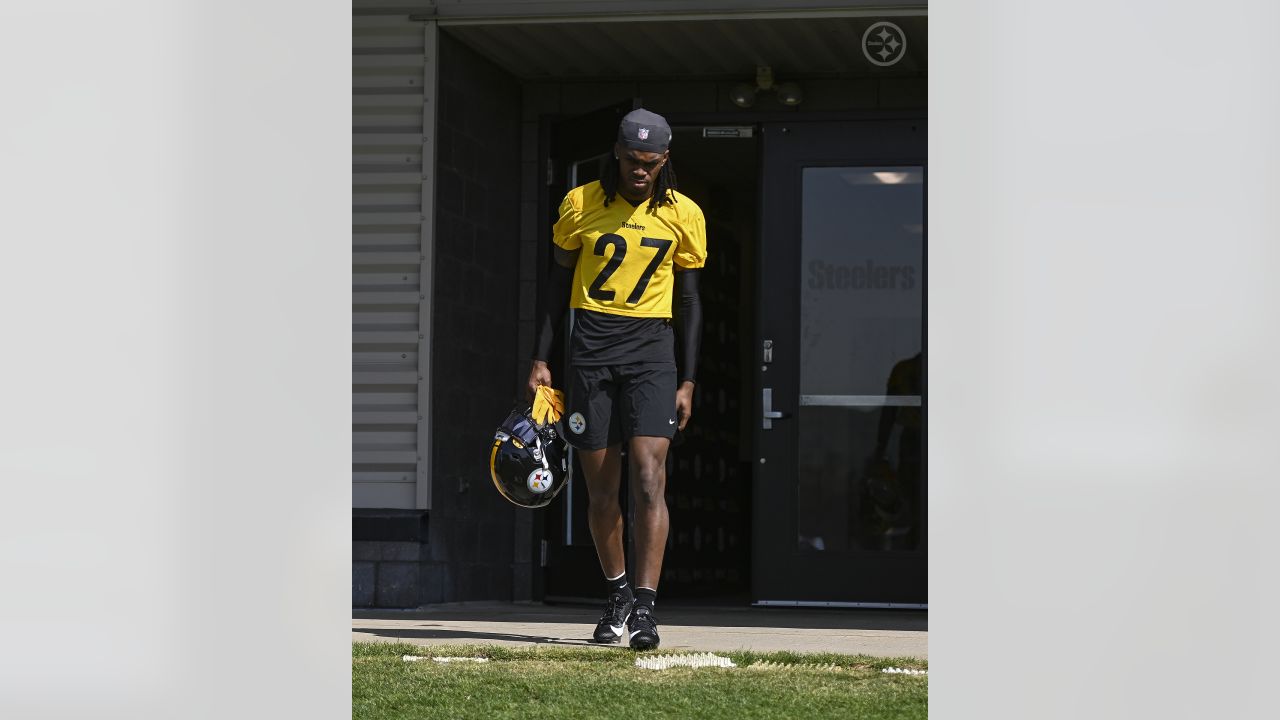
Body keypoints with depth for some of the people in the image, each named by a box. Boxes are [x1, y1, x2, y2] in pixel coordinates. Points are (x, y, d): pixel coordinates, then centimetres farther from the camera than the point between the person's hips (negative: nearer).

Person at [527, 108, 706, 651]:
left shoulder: (684, 215, 3)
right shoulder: (581, 204, 3)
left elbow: (688, 300, 8)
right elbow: (559, 281, 10)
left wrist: (687, 381, 4)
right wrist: (540, 358, 5)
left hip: (651, 350, -1)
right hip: (591, 349, 1)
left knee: (649, 477, -15)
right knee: (600, 489, 4)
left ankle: (644, 607, -17)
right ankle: (617, 595, 24)